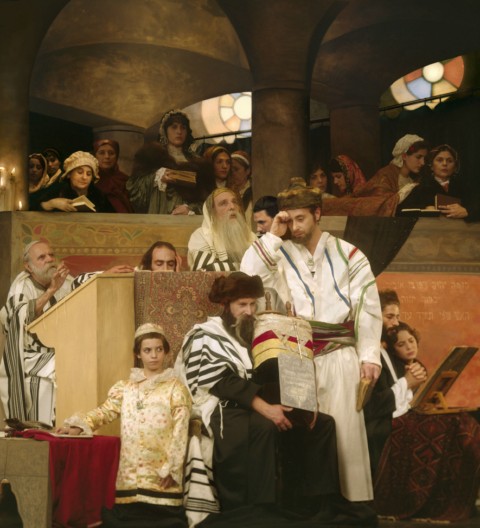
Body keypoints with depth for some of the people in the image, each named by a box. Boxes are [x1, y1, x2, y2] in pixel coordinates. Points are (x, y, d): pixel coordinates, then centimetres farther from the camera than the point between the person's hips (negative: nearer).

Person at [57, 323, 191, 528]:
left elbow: (180, 431, -1)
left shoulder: (176, 388, 5)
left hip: (160, 474, -3)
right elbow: (104, 412, 4)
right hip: (130, 474, 3)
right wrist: (78, 425, -14)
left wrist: (171, 468, -9)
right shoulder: (125, 387, 15)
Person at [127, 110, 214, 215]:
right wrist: (156, 178, -7)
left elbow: (206, 198, 10)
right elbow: (133, 190, 6)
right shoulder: (150, 155, 13)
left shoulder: (197, 164, 17)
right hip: (157, 219, -1)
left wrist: (191, 209, -8)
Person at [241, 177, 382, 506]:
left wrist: (369, 356, -6)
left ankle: (353, 498, 2)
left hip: (340, 356, -1)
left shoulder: (348, 255, 4)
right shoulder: (281, 255, 7)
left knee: (344, 427, -4)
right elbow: (249, 276, -11)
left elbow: (367, 309, 1)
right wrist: (273, 236, -7)